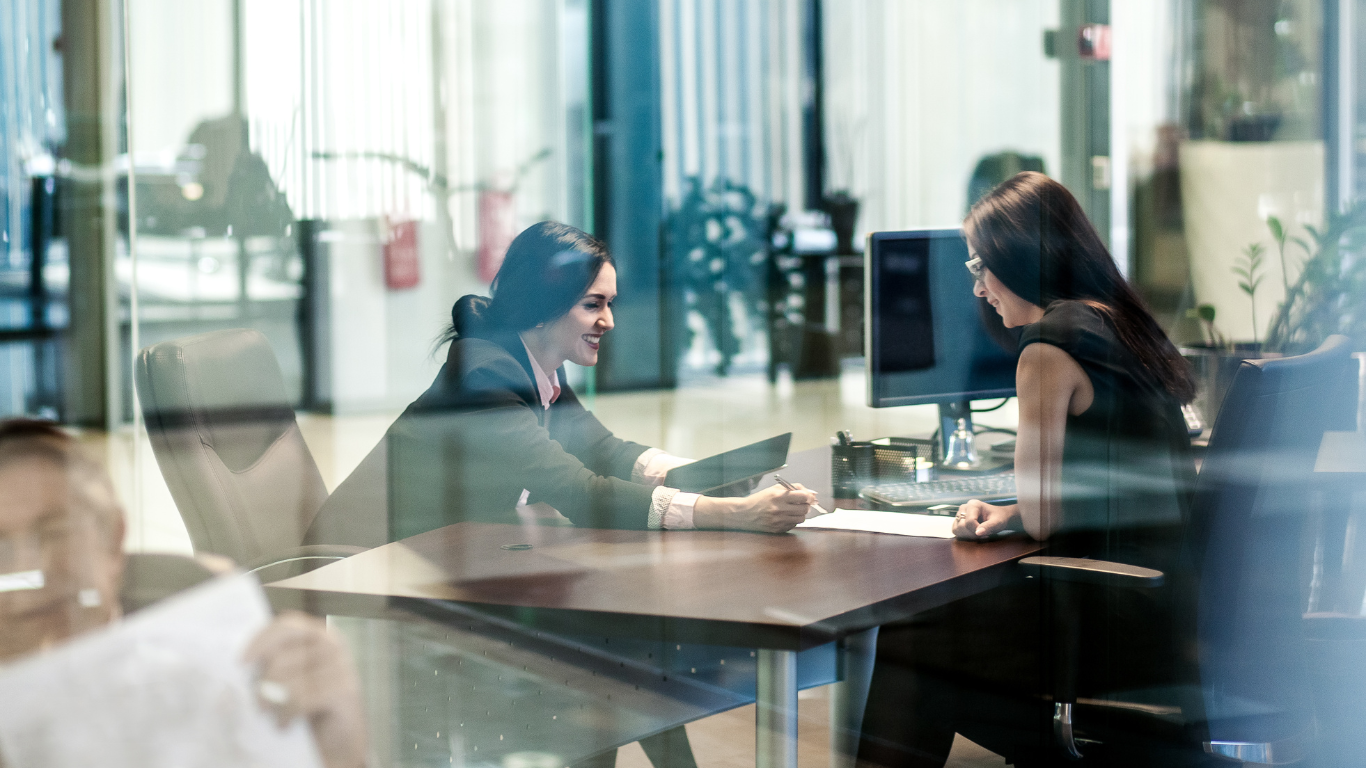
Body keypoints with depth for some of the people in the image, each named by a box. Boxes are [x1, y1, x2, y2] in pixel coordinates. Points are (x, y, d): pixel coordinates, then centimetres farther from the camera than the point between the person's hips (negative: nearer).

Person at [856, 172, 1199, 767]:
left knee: (902, 645, 3)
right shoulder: (1122, 325, 12)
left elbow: (1046, 521, -12)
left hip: (1121, 623, -9)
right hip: (1170, 606, 9)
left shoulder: (1050, 346, -14)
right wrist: (1011, 513, 9)